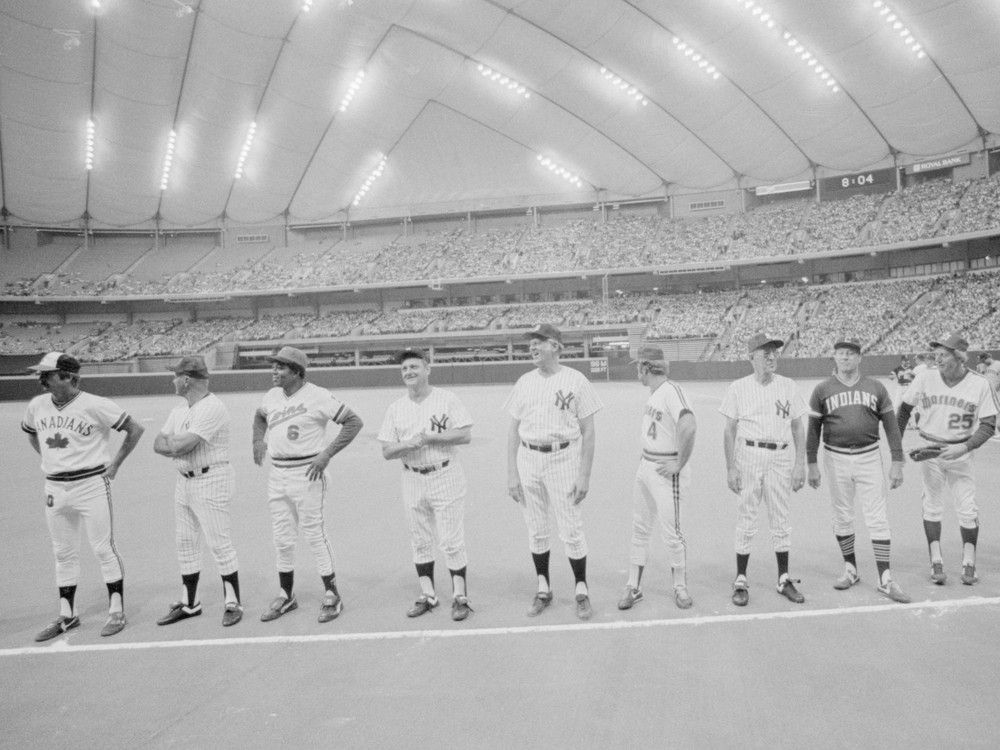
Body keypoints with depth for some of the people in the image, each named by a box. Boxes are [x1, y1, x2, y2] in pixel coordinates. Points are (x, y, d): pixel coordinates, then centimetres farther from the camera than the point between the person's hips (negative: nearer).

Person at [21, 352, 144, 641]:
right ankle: (67, 616, 25)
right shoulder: (37, 405, 5)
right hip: (54, 488, 6)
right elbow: (31, 433, 26)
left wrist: (115, 464, -6)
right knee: (63, 554, 13)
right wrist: (48, 460, 15)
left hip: (92, 485, -6)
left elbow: (135, 429, -8)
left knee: (103, 549, 0)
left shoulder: (95, 405, -13)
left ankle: (117, 611, 11)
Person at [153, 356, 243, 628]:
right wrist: (178, 444, -12)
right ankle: (189, 603, 26)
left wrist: (170, 442, -1)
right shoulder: (179, 411, 13)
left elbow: (182, 445, -23)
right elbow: (158, 444, 9)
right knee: (185, 543, 14)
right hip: (184, 481, 9)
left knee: (219, 544, -5)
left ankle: (233, 603, 6)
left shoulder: (212, 408, -18)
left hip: (211, 481, -9)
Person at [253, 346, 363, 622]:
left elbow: (354, 422, -15)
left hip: (306, 474, -7)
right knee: (281, 538, 13)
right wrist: (258, 439, 12)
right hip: (276, 475, 7)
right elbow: (259, 416, 31)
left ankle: (332, 596, 11)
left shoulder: (317, 396, -13)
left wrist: (327, 454, -19)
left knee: (314, 535, -2)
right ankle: (286, 596, 27)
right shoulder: (271, 396, 8)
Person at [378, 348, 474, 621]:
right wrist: (409, 444, -17)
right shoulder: (396, 408, 7)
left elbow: (465, 434, -11)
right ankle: (427, 595, 24)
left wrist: (430, 437, -18)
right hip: (412, 479, 4)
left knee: (452, 541, -2)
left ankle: (460, 596, 10)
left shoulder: (446, 398, -3)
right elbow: (386, 451, 3)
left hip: (445, 477, -4)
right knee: (420, 541, 11)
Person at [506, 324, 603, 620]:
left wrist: (584, 475, -10)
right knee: (535, 530, 11)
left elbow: (588, 432, -5)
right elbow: (513, 429, 9)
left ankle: (582, 591, 17)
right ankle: (543, 590, 26)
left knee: (572, 531, 0)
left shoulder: (575, 381, -5)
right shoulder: (524, 382, 7)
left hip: (563, 459, -4)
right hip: (528, 460, 4)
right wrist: (511, 473, 3)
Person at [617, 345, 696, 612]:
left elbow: (689, 427, -32)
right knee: (639, 529, 12)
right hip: (645, 467, 9)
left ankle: (680, 587, 17)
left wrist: (679, 464, -24)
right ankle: (633, 587, 20)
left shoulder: (671, 391, -18)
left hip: (666, 470, -9)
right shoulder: (653, 393, 11)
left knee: (671, 532, 0)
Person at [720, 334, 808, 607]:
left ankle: (784, 579, 20)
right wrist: (730, 468, -6)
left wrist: (800, 464, 1)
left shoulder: (787, 386, 8)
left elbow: (798, 427, 10)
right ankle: (741, 581, 10)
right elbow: (730, 430, 0)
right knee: (746, 520, 1)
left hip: (780, 457, 3)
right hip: (749, 455, -2)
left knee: (781, 521, 9)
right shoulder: (738, 388, 0)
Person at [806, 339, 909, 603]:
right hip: (836, 460, 0)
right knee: (842, 518, 8)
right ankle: (850, 570, 23)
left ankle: (885, 579, 2)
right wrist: (812, 465, 2)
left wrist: (897, 463, 0)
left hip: (869, 458, 0)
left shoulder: (876, 388, 4)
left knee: (877, 518, -2)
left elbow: (891, 425, 5)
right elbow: (813, 428, 4)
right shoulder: (822, 390, 1)